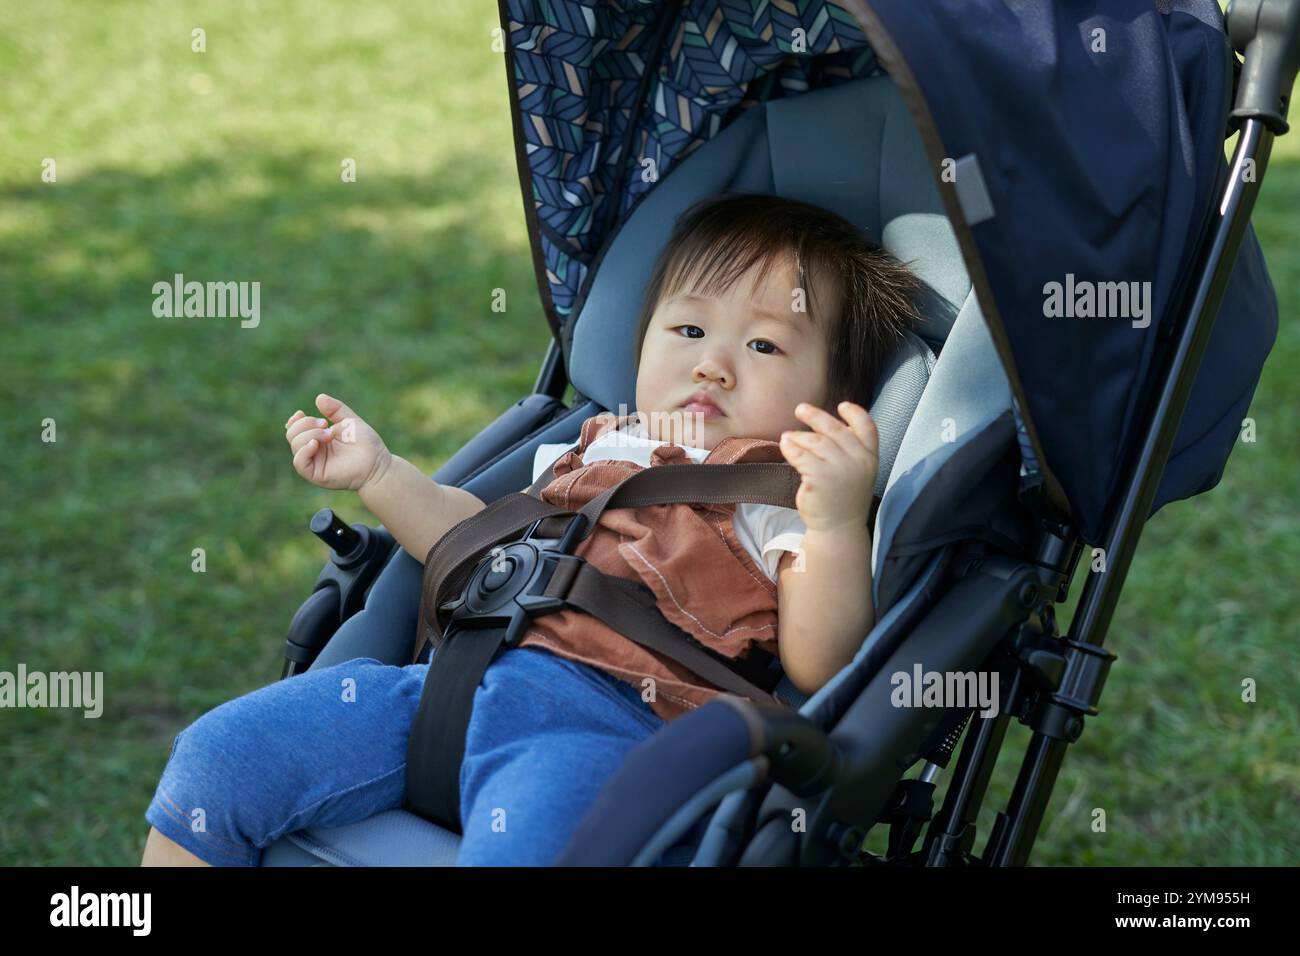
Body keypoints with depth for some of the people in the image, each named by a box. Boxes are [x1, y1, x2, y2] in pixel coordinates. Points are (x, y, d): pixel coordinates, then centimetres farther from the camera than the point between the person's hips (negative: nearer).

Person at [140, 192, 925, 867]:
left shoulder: (787, 501, 6)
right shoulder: (606, 453, 25)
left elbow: (820, 670, -9)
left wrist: (838, 521, -23)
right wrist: (379, 473, 28)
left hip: (605, 719, -7)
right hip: (458, 677, 7)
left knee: (515, 843, -41)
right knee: (220, 758, -4)